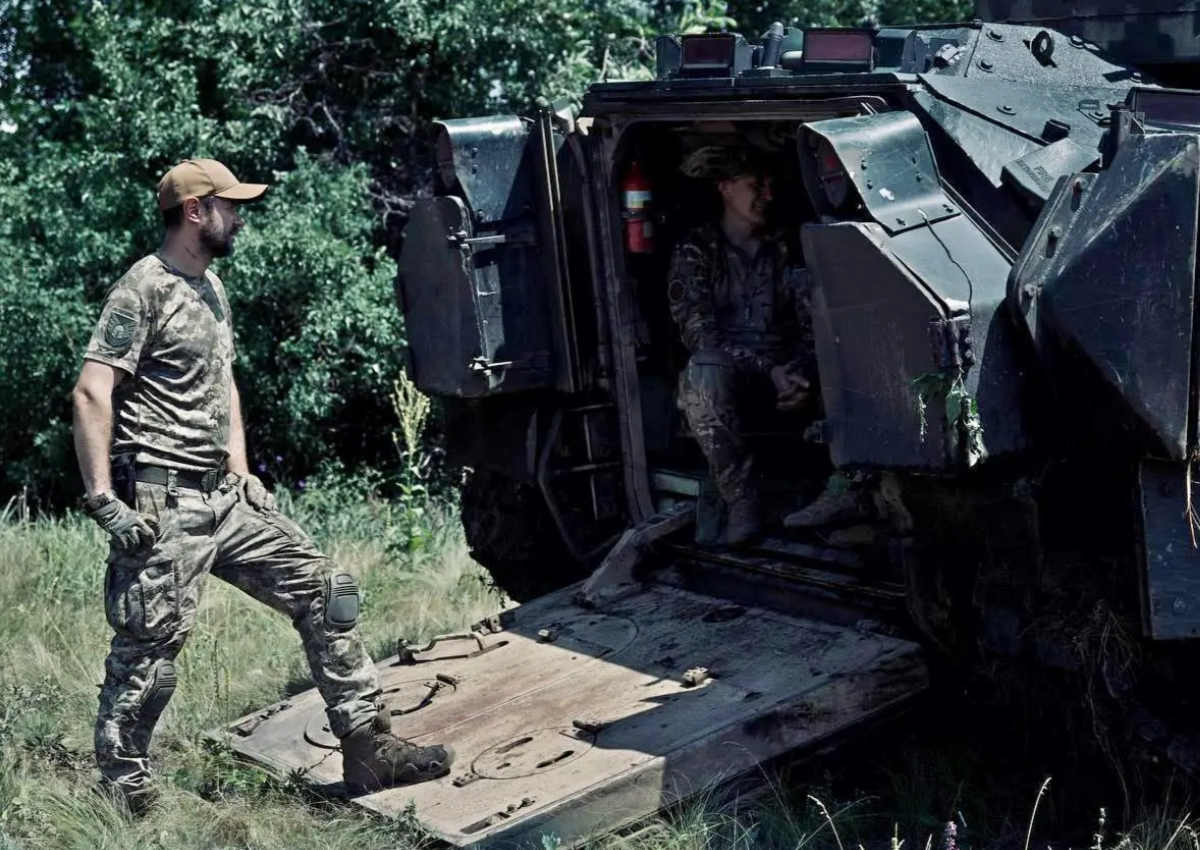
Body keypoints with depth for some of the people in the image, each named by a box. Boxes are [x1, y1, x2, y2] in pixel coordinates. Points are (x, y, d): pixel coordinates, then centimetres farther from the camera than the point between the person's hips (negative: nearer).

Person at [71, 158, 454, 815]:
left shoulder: (211, 289, 17)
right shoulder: (144, 289, -10)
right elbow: (90, 394, -17)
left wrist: (240, 470, 16)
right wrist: (103, 500, -22)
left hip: (223, 496, 9)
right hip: (163, 507, -9)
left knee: (324, 591, 5)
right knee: (147, 656, -6)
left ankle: (369, 750, 10)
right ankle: (120, 802, 9)